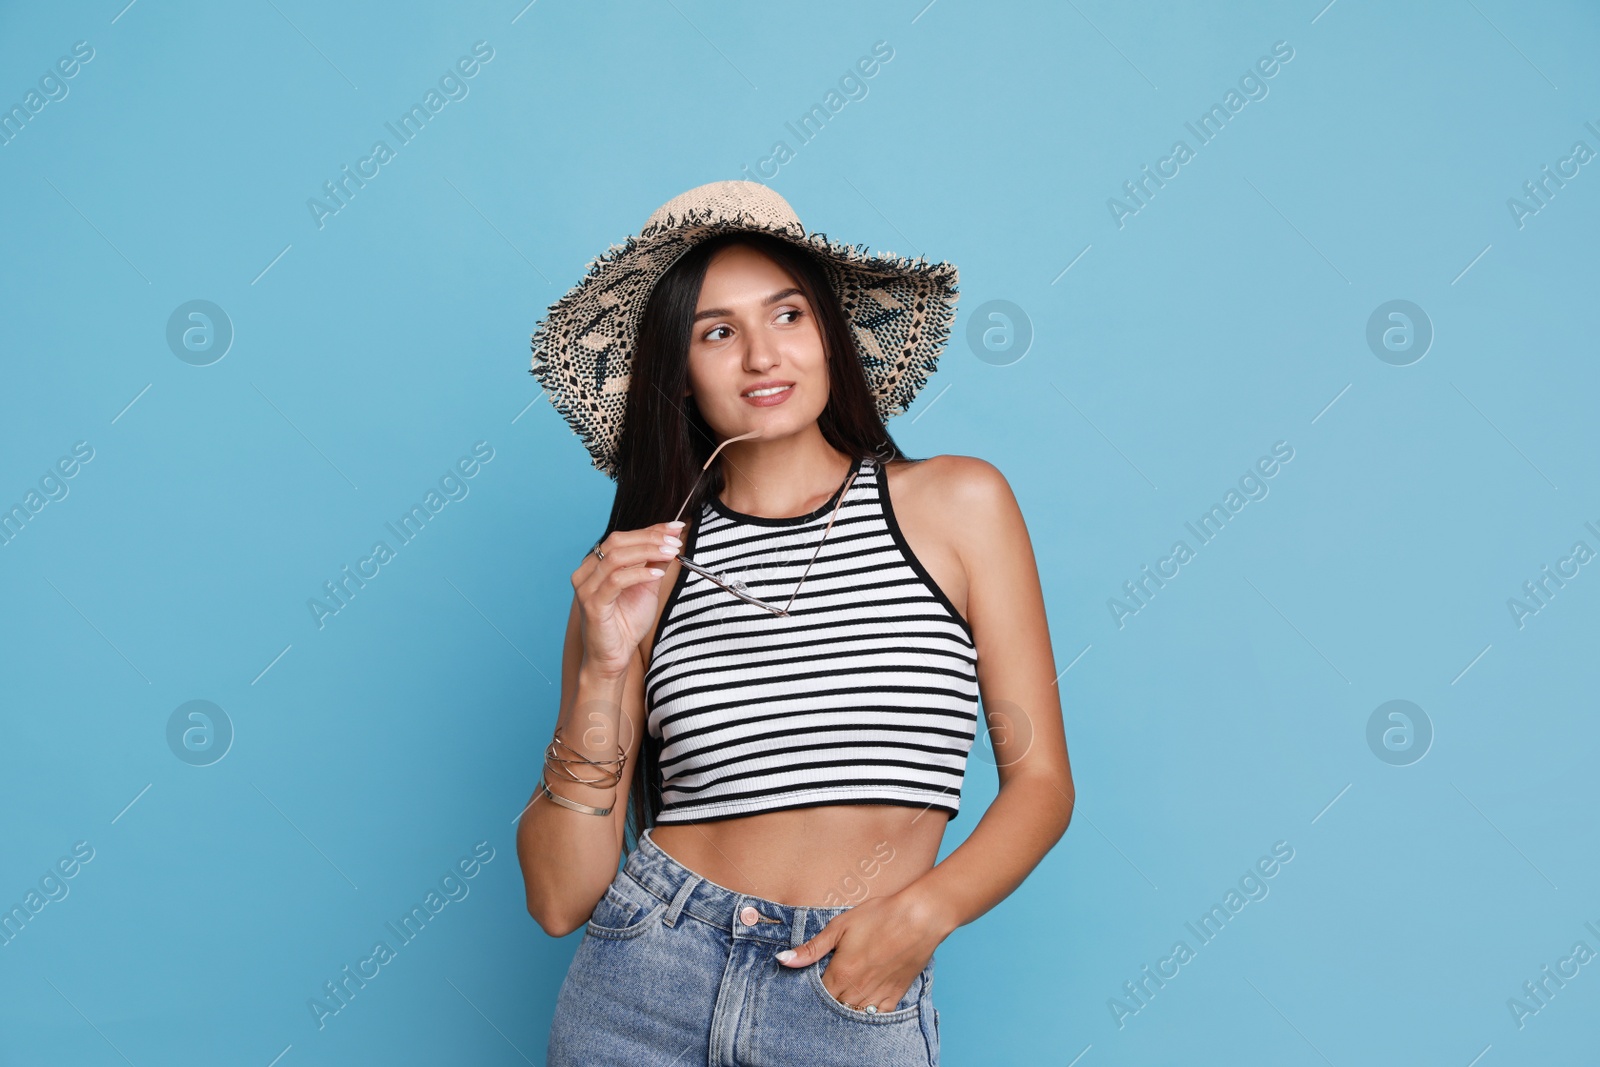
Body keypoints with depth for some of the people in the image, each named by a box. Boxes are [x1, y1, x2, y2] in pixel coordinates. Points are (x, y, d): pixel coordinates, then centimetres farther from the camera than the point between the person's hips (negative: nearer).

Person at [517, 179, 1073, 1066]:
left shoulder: (957, 502, -2)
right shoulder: (637, 567, -1)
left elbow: (1040, 778, 1)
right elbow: (559, 900, -4)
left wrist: (923, 913, -14)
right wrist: (604, 672, -15)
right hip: (646, 988, 1)